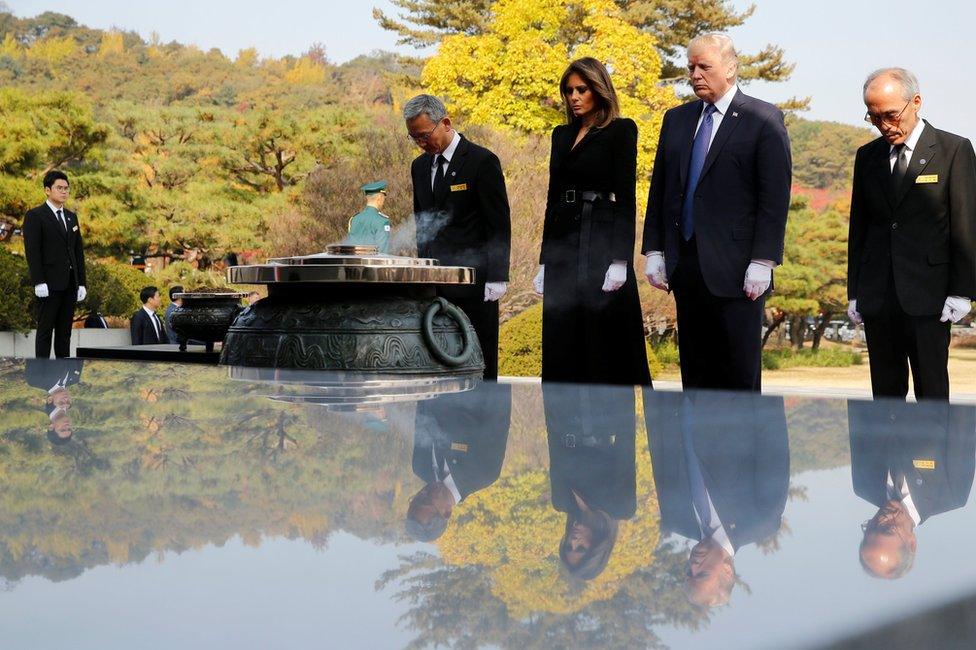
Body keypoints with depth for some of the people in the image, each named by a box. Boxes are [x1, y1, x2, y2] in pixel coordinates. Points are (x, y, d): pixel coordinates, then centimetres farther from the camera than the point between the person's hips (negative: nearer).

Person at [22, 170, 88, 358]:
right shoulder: (35, 216, -3)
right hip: (49, 284, -6)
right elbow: (32, 251, -10)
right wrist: (39, 282, -17)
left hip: (70, 284, 6)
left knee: (65, 331, 6)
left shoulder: (71, 217, 17)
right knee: (45, 329, -4)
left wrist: (81, 283, 10)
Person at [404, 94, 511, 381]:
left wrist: (497, 279, -12)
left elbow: (499, 225, -7)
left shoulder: (482, 161, -6)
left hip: (473, 283, -6)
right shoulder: (419, 166, 14)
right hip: (433, 283, 6)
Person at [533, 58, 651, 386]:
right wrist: (544, 261, 13)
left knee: (606, 345, -5)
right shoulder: (562, 134, 17)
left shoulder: (621, 130, -2)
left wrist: (620, 261, -17)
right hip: (563, 245, 6)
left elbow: (626, 198, -9)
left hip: (602, 242, -6)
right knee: (562, 348, 6)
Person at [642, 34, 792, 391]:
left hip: (735, 269, -5)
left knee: (740, 375, -1)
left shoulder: (764, 119, -2)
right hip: (684, 265, 5)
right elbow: (659, 189, 15)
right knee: (695, 373, 9)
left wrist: (762, 262, -13)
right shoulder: (676, 119, 14)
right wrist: (654, 251, 9)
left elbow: (775, 197, -7)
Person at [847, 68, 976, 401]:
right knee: (886, 390, 6)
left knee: (932, 391, -4)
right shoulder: (867, 156, 13)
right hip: (877, 296, 4)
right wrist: (854, 292, 12)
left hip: (928, 298, -4)